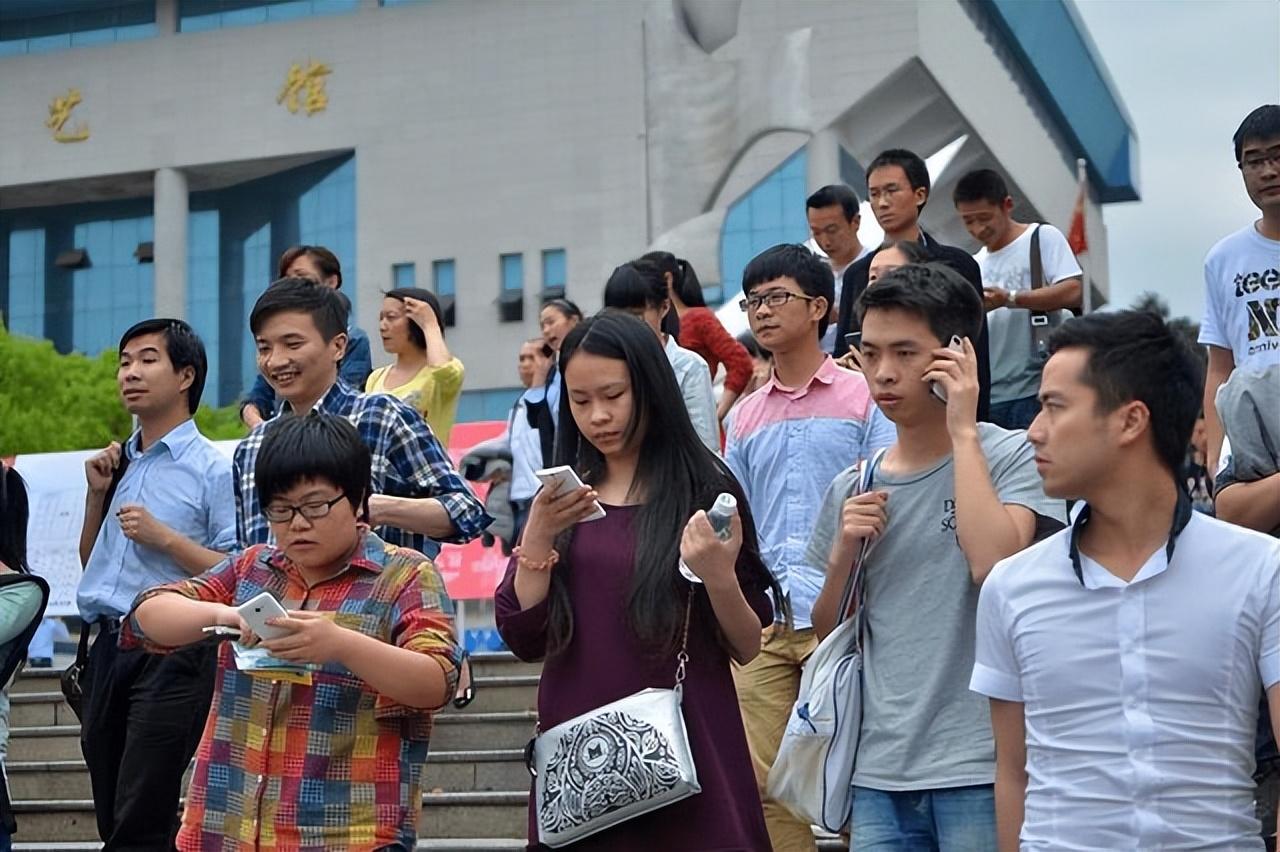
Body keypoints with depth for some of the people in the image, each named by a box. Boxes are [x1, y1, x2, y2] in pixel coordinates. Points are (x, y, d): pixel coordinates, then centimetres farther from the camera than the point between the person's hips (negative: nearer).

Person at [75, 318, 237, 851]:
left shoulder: (213, 469, -5)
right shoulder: (118, 463, 15)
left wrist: (164, 538, -15)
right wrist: (96, 494, 10)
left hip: (173, 652, -7)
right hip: (109, 646, 7)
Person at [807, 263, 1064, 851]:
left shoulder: (1011, 457, -4)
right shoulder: (852, 489, 10)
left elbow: (992, 564, -23)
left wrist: (963, 431, -14)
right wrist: (843, 555, -2)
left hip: (979, 768, -5)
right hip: (880, 772, 5)